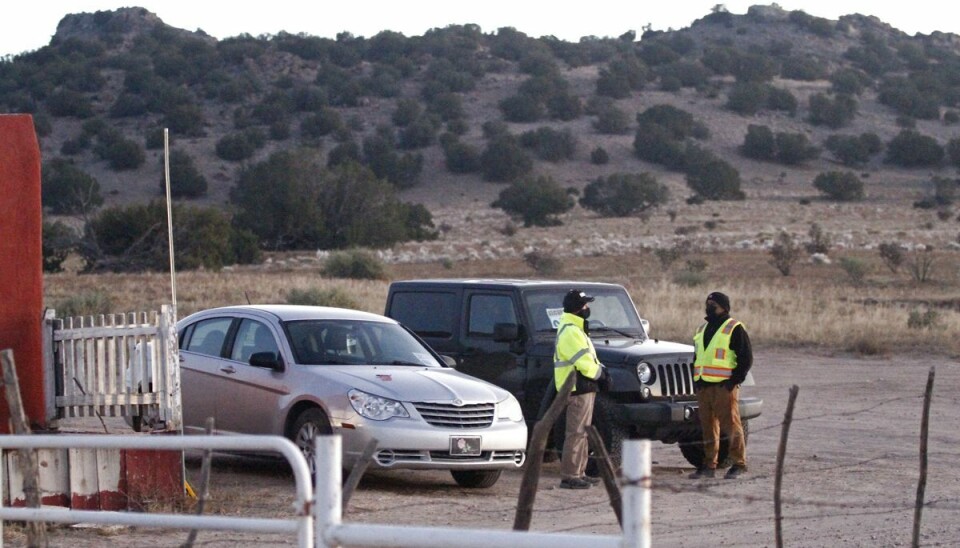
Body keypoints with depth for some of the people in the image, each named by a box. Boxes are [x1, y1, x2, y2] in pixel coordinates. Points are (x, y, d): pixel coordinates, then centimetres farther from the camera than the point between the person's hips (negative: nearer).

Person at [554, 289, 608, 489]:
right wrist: (600, 373, -7)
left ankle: (578, 473, 22)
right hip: (578, 390, -11)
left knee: (581, 432, 16)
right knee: (575, 433, -10)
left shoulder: (575, 329, 17)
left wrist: (600, 368, 5)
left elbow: (589, 358, 22)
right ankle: (568, 476, -9)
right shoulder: (570, 333, -18)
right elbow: (585, 363, -23)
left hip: (584, 388, 11)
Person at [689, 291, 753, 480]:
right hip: (703, 387, 7)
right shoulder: (702, 330, 20)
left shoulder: (734, 329, -4)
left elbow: (746, 358, -7)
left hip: (724, 387, -7)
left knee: (730, 424, -7)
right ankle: (709, 465, 13)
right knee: (708, 426, 9)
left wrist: (735, 380, -12)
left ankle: (738, 463, -3)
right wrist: (696, 380, 14)